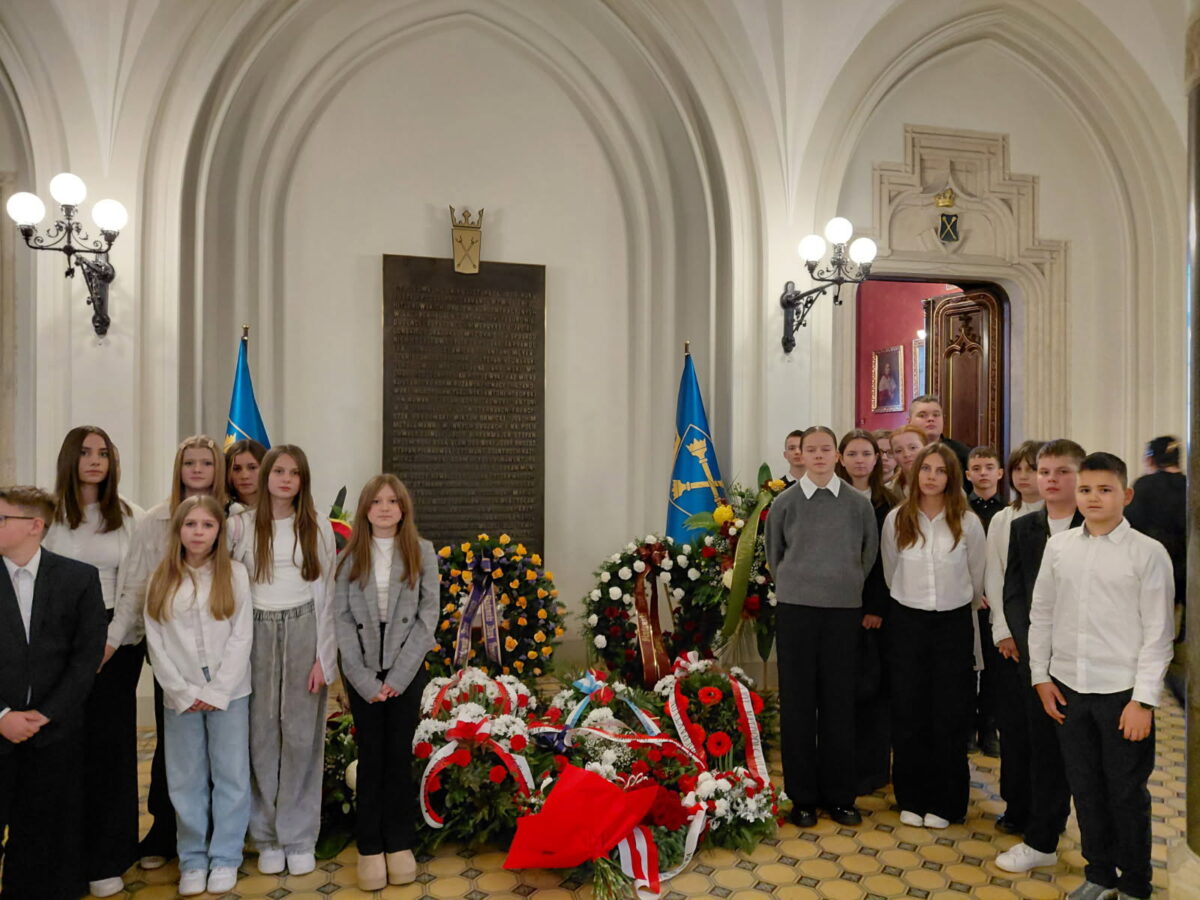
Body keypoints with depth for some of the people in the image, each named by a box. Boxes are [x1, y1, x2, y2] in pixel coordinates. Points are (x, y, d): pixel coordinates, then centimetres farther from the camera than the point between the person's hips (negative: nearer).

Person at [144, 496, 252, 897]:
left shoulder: (235, 574, -1)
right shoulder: (162, 579, 5)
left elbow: (242, 637, -5)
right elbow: (156, 642, 1)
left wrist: (215, 691, -11)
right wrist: (183, 692, -7)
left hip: (228, 692, -2)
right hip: (180, 695, 2)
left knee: (231, 775, 5)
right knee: (186, 780, 9)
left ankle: (225, 858, 19)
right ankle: (193, 859, 24)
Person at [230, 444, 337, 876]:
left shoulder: (318, 527, 3)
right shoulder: (241, 525, 3)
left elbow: (326, 594, 3)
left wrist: (324, 656, -3)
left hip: (304, 633, 0)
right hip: (257, 634, 0)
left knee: (301, 735, 4)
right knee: (261, 736, 6)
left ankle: (299, 837, 17)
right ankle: (267, 836, 21)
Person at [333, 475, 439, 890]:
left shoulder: (422, 552, 0)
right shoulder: (350, 556, 2)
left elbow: (429, 614, -4)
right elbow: (341, 617, -3)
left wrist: (399, 674, -11)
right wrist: (365, 678, -11)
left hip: (407, 667, 0)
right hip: (362, 669, 1)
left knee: (399, 754, 6)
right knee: (370, 755, 6)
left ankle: (399, 842, 18)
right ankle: (370, 847, 16)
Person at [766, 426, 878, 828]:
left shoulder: (858, 503, 0)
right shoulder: (785, 502, 0)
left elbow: (870, 554, 11)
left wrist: (849, 586, 13)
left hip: (844, 610, 1)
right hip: (795, 609, 0)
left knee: (840, 700, 7)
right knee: (797, 700, 4)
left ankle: (840, 794, 21)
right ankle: (803, 795, 17)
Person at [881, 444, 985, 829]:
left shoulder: (968, 522, -6)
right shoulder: (896, 519, -3)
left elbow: (977, 579, 6)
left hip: (953, 624, 0)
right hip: (906, 621, 1)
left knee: (950, 715, 6)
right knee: (908, 713, 7)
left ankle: (944, 802, 22)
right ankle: (911, 798, 22)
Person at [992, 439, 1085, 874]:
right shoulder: (1022, 528, 6)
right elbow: (1013, 589, 2)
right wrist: (1020, 637, -12)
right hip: (1024, 651, 4)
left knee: (1051, 744, 3)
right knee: (1018, 736, 15)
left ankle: (1042, 841, 16)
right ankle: (1021, 812, 36)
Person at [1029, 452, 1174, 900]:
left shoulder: (1149, 553, -7)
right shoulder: (1058, 546, 2)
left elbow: (1158, 632, -7)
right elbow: (1041, 614, 9)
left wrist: (1143, 700, -9)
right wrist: (1041, 676, 7)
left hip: (1122, 690, -3)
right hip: (1067, 687, 3)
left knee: (1127, 792, 10)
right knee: (1085, 787, 15)